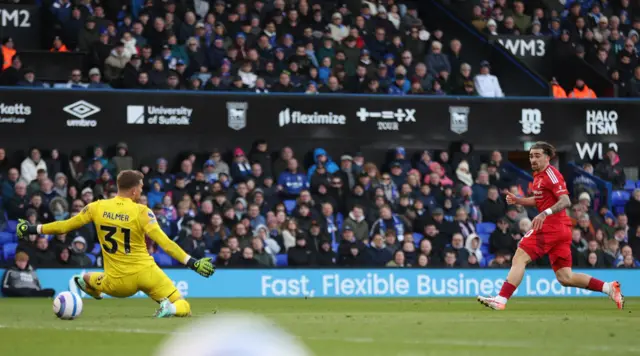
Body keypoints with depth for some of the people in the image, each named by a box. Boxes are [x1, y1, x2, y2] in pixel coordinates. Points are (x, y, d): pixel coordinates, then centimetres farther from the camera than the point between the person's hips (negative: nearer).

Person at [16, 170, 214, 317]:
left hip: (120, 283, 4)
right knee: (183, 309, 0)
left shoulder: (97, 207, -2)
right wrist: (191, 263, -18)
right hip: (146, 273, -4)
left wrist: (34, 229, 19)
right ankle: (169, 308, -28)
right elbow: (164, 242, -18)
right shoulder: (141, 212, -10)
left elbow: (65, 226, 6)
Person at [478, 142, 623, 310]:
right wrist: (517, 200, 19)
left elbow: (565, 201, -20)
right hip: (561, 229, 10)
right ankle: (608, 287, 6)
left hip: (550, 226, -10)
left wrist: (545, 213, -34)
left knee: (519, 258, -11)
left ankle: (501, 299, -15)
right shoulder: (538, 175, 18)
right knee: (565, 278, 8)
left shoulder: (551, 174, -10)